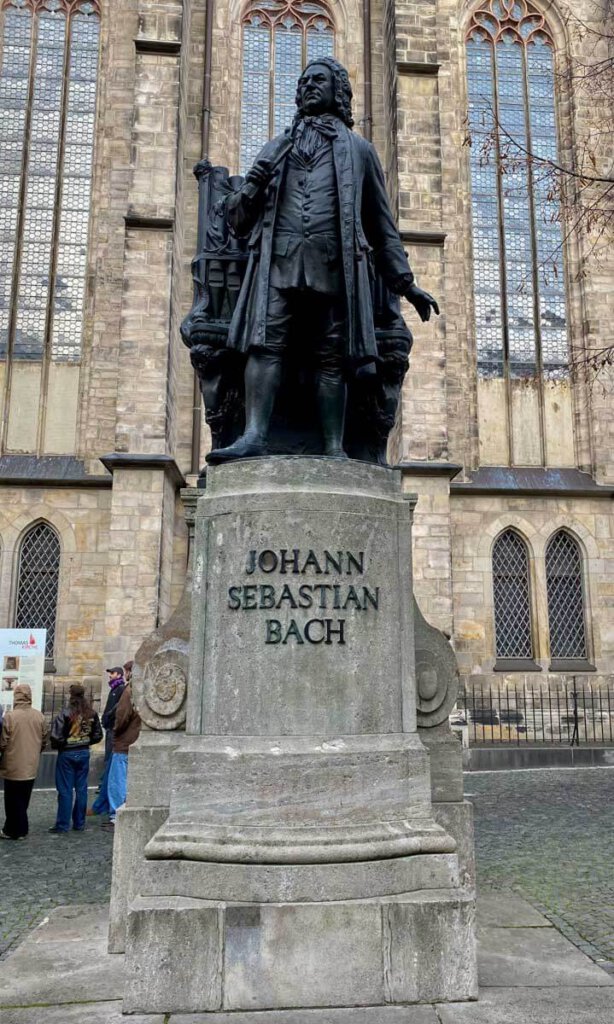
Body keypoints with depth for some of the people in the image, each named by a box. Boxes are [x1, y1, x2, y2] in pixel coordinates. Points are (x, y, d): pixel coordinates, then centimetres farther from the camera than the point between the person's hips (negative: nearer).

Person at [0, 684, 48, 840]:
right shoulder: (39, 716, -3)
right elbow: (44, 740, 5)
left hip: (13, 767, -4)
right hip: (31, 767, 4)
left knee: (13, 801, 8)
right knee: (23, 800, 17)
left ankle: (13, 831, 14)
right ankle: (21, 829, 24)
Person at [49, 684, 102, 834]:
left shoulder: (65, 714, -17)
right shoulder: (92, 714, -2)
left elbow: (56, 737, -18)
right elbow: (98, 735, 5)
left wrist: (57, 746, 2)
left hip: (67, 754, -4)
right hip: (84, 753, 4)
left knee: (65, 790, 4)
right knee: (81, 789, 11)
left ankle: (62, 825, 10)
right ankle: (79, 823, 19)